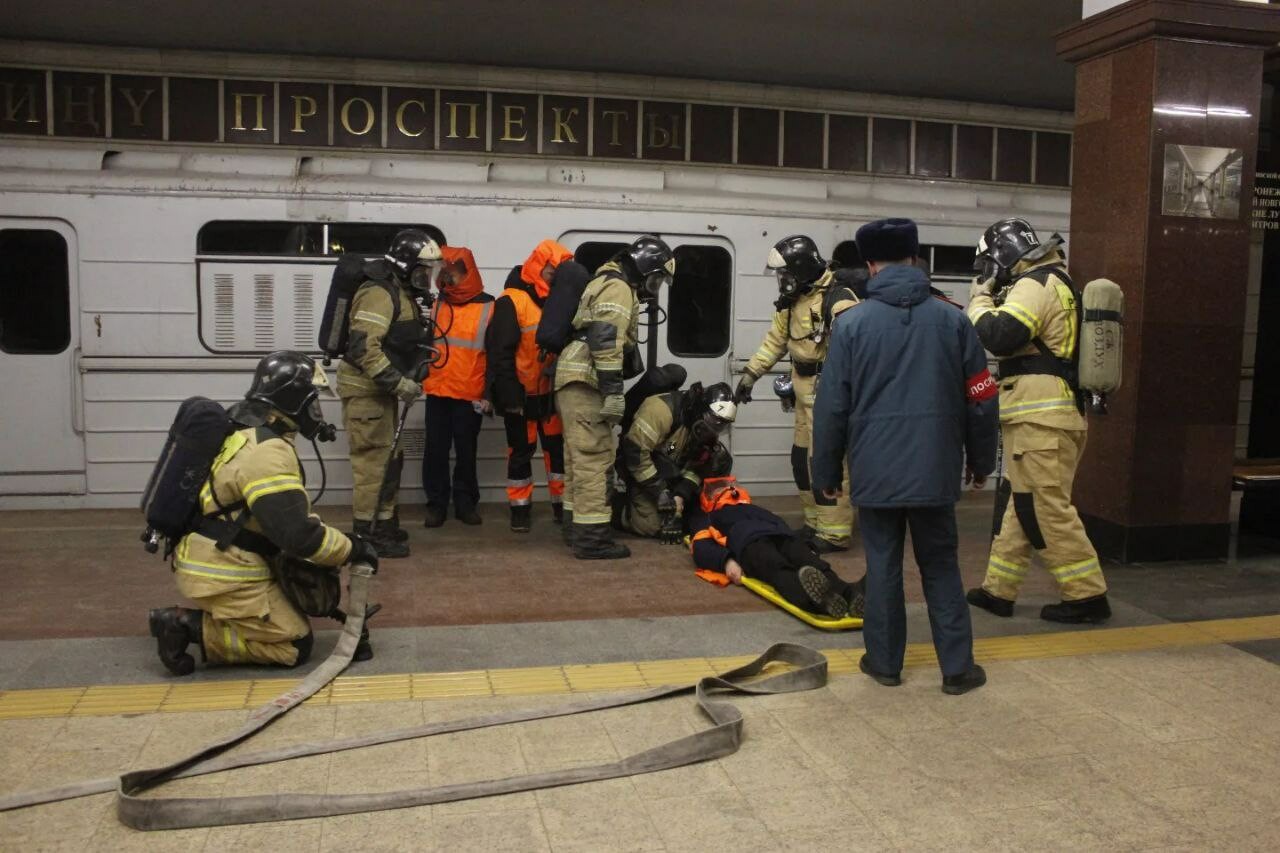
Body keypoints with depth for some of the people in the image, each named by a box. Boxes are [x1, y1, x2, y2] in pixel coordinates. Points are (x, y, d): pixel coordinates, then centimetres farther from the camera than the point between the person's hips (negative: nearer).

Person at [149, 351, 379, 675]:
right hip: (223, 573, -10)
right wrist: (351, 549, -11)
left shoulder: (247, 433, 11)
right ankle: (191, 627, -6)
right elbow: (296, 533, -25)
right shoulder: (267, 452, -22)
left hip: (207, 559, 10)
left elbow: (286, 517, 17)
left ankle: (210, 617, 10)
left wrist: (341, 543, 9)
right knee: (295, 646, -4)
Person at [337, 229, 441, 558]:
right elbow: (363, 347, -27)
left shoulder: (402, 294, 15)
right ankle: (366, 533, -1)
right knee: (374, 460, -7)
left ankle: (385, 524, 27)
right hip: (365, 389, -10)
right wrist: (397, 382, -25)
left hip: (380, 390, 10)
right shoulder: (380, 294, -18)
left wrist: (414, 376, 11)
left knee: (390, 459, 16)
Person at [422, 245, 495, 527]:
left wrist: (490, 393, -6)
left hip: (470, 395, -3)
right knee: (436, 450, 4)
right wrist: (421, 377, 13)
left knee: (466, 451, 7)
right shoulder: (439, 304, 10)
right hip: (437, 391, 3)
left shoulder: (488, 308, -3)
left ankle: (465, 502, 20)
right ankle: (437, 504, 14)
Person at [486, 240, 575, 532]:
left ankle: (563, 505, 20)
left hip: (551, 393, 6)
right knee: (521, 452, 6)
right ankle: (520, 509, 17)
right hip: (521, 395, -6)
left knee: (559, 448, 9)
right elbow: (500, 353, -15)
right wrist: (509, 395, -18)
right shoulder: (511, 302, -13)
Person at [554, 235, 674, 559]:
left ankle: (579, 527, 22)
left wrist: (608, 389, 29)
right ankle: (592, 536, -10)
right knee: (595, 457, -10)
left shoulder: (606, 283, 26)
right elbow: (606, 340, -22)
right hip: (586, 381, -11)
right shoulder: (618, 288, -9)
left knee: (581, 457, 15)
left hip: (575, 380, 11)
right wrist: (614, 391, -26)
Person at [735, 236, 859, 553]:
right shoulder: (792, 301, 10)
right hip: (806, 392, 10)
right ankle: (815, 522, 30)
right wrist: (751, 372, 17)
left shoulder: (838, 301, -20)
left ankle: (834, 533, 0)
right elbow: (776, 339, 20)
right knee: (802, 456, 16)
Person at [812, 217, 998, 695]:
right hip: (934, 468, 1)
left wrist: (826, 472, 6)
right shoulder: (951, 320, 0)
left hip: (875, 470, -1)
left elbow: (831, 406, -4)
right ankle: (957, 667, 14)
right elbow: (980, 400, 4)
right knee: (940, 566, 12)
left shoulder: (852, 323, -5)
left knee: (882, 563, 10)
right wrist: (980, 460, 17)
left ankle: (885, 661, 19)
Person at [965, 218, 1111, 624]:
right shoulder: (1052, 282, 21)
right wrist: (994, 301, 11)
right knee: (1023, 504, 14)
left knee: (1045, 508, -6)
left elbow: (999, 336, -23)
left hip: (1040, 417, -11)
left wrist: (980, 300, -7)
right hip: (1044, 415, 11)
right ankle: (998, 590, 22)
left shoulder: (1034, 285, -12)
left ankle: (1086, 595, 0)